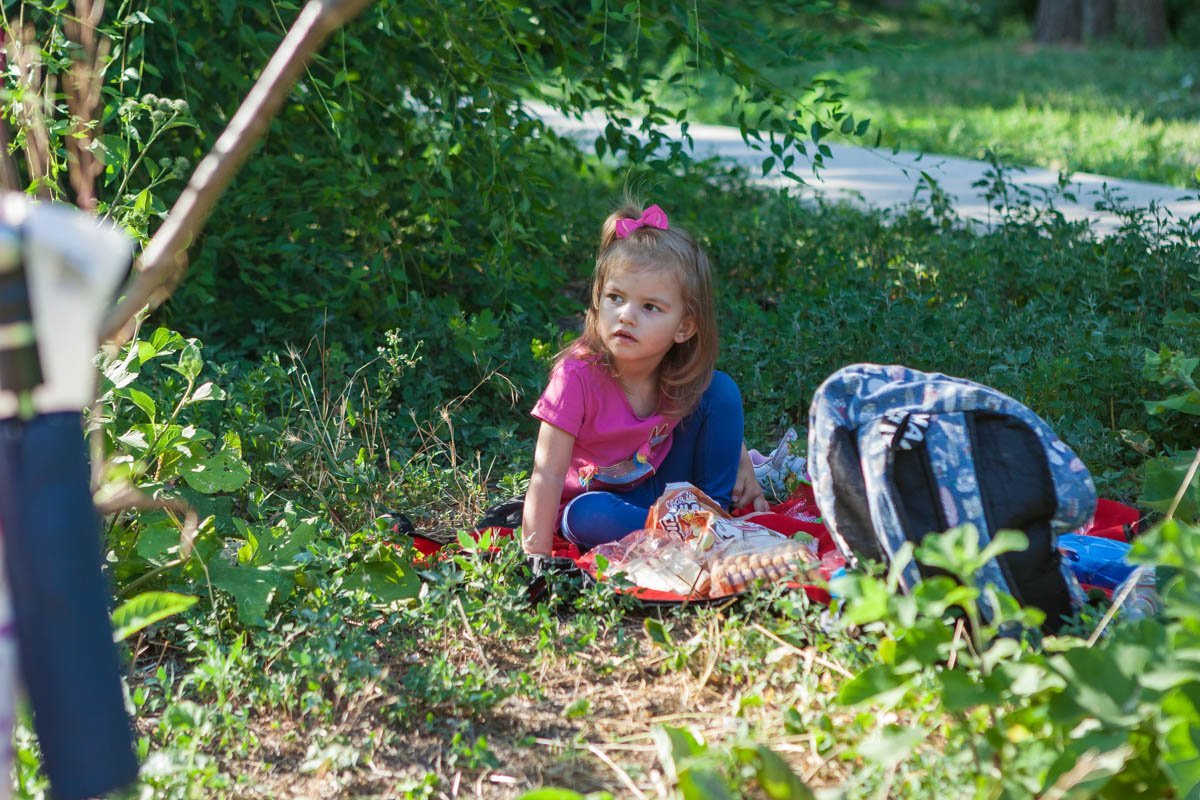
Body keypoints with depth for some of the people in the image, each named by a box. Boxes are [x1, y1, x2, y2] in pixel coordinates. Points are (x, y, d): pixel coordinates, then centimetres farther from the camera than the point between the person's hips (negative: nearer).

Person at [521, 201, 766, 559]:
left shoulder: (684, 373, -16)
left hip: (662, 484, 3)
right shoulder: (576, 377, -30)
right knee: (587, 516, -39)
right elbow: (548, 473, -30)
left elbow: (722, 413, 9)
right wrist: (535, 556, -35)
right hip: (596, 497, -3)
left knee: (721, 389, -10)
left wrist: (742, 464, -2)